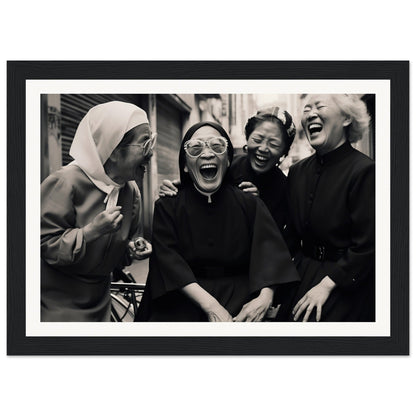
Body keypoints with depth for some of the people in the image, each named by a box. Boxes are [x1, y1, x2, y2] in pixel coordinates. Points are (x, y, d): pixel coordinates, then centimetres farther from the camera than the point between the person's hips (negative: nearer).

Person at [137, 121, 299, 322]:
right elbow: (169, 260, -10)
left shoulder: (250, 205, 4)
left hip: (239, 302, 1)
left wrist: (265, 297, -26)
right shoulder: (167, 207, 1)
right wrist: (210, 306, -23)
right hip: (183, 305, 0)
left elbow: (270, 255, -6)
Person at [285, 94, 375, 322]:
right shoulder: (297, 171, 5)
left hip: (347, 286, -5)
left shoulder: (364, 171, -17)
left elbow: (366, 246, -18)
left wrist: (326, 284, -19)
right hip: (302, 275, 6)